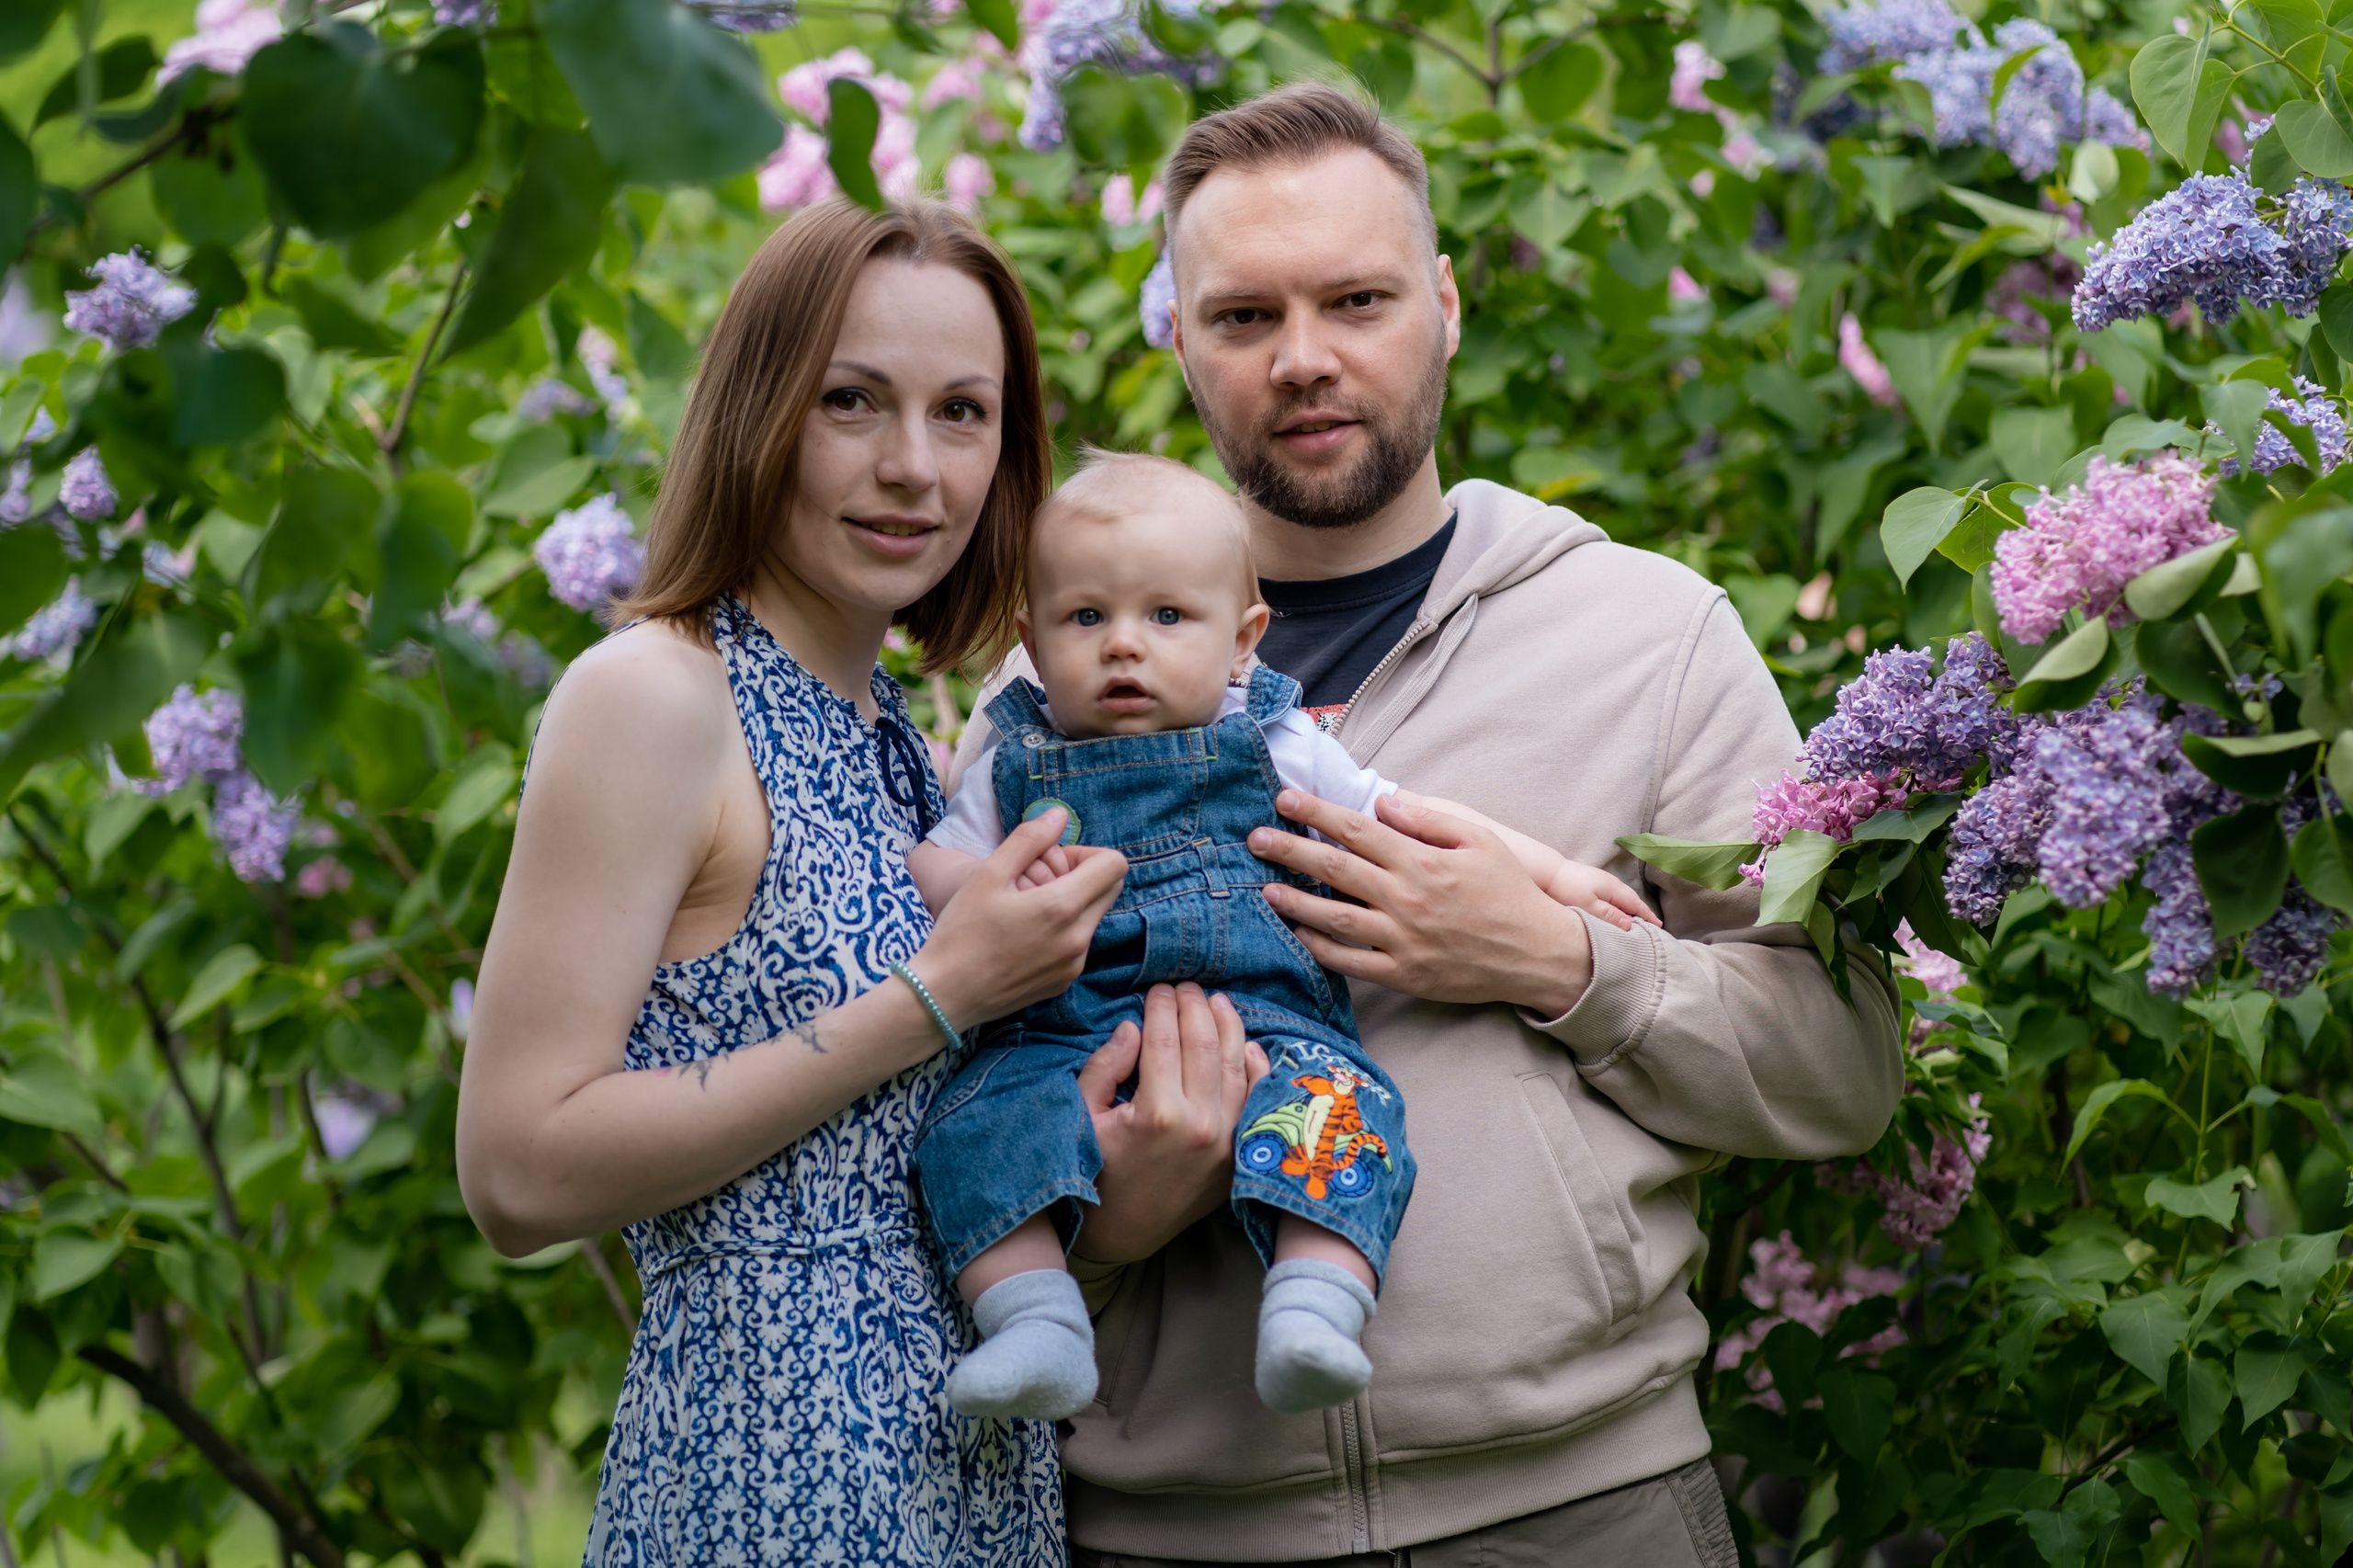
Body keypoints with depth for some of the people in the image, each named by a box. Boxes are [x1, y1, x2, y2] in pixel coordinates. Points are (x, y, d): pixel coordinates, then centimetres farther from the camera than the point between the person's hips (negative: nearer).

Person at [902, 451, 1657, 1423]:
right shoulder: (1017, 766, 15)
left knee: (1336, 1109, -31)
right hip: (1064, 1039, 1)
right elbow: (928, 875, 12)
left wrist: (1548, 870, 11)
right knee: (978, 1127, -27)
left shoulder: (1274, 748, 13)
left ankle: (1312, 1317, -41)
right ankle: (1038, 1327, -29)